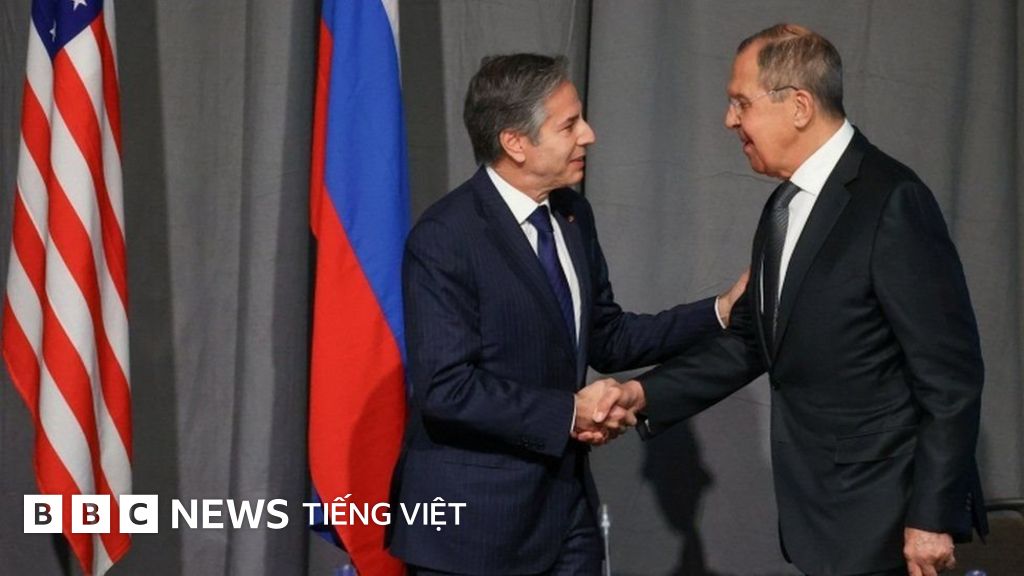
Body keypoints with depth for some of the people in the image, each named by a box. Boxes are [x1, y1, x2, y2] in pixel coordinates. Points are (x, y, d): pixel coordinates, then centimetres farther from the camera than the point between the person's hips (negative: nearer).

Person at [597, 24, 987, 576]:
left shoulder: (891, 201, -17)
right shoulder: (785, 206, 10)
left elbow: (951, 374, -18)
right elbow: (751, 338, 13)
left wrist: (932, 517, -18)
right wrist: (647, 392, 1)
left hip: (882, 513, -8)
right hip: (820, 508, 8)